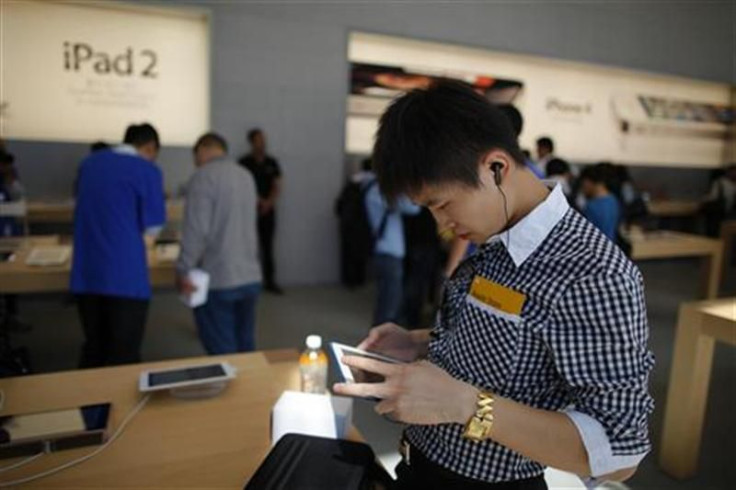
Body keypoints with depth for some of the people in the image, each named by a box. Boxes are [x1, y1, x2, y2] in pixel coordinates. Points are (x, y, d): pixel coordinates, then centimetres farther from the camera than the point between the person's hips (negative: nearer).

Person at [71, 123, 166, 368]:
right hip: (125, 275, -6)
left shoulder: (89, 163, 12)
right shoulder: (147, 170, -7)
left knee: (93, 350, 18)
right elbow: (152, 227, -6)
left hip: (85, 275, 6)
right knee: (125, 355, 4)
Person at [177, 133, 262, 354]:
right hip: (251, 277, 7)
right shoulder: (246, 176, 12)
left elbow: (196, 230, -17)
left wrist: (183, 271, -10)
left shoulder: (203, 176, -10)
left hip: (218, 280, -7)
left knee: (222, 353, 2)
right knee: (245, 348, 15)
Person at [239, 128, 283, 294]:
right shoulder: (244, 163, -2)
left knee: (268, 246, 7)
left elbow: (277, 187, 6)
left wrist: (269, 203, -9)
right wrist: (260, 201, -12)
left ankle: (270, 281, 14)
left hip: (268, 211, 3)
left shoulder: (272, 163, 9)